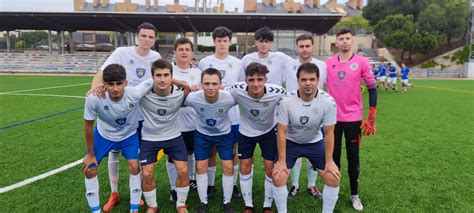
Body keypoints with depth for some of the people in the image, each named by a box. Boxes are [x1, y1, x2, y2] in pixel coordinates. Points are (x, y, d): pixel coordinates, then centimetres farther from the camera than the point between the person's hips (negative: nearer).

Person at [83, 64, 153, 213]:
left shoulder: (135, 94, -38)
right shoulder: (93, 99, -35)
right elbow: (88, 125, -17)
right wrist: (90, 154, -7)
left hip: (129, 135, 0)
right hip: (103, 135, 1)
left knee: (135, 167, -8)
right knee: (89, 170, 2)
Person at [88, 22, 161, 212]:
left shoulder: (156, 58, -1)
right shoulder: (122, 52, -10)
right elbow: (102, 72, -18)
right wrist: (95, 86, -37)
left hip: (142, 115, 2)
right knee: (114, 152, 8)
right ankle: (114, 194, 27)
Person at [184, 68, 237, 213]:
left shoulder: (229, 98, -32)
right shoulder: (192, 98, -31)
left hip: (224, 134, 0)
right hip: (202, 134, 1)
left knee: (228, 168, 1)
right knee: (201, 168, 4)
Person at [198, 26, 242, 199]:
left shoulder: (237, 63, 4)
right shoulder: (204, 62, 1)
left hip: (232, 115, 1)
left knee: (232, 152, 9)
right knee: (211, 151, 9)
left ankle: (233, 184, 26)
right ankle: (210, 185, 26)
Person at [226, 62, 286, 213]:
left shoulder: (277, 93, -33)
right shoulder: (236, 91, -32)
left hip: (268, 131, 0)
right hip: (246, 132, 1)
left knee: (270, 168, 2)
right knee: (245, 167, 6)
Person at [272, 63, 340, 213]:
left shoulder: (328, 102, -23)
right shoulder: (286, 101, -25)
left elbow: (329, 133, -13)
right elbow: (281, 132, -17)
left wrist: (329, 161, -10)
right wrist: (282, 161, -16)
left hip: (315, 143, 2)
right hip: (290, 142, -1)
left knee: (333, 178, -6)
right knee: (278, 178, -13)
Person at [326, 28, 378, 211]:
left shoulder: (362, 62, -5)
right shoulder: (328, 62, 2)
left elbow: (372, 88, -2)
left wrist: (371, 117, -5)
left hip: (353, 118, -2)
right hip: (332, 117, 2)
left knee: (353, 157, 7)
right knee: (333, 156, 11)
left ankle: (354, 195, 24)